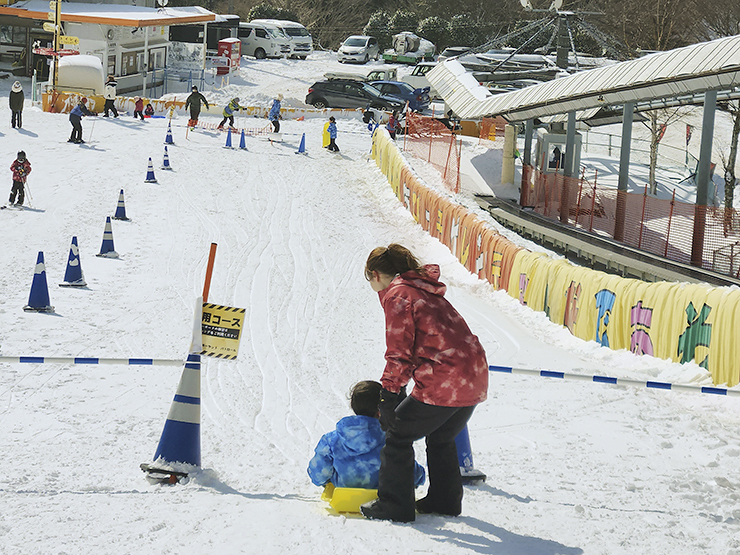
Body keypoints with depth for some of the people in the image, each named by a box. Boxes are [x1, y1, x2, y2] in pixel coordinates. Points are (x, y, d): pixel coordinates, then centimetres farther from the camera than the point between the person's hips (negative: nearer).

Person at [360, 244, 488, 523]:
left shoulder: (396, 295, -5)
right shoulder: (424, 290, 22)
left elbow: (399, 352, -10)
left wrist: (389, 391, -3)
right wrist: (399, 384, 30)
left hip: (442, 381, -9)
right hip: (475, 380, 9)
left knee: (398, 436, 5)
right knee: (441, 439, 28)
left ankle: (394, 504, 9)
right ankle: (445, 500, 35)